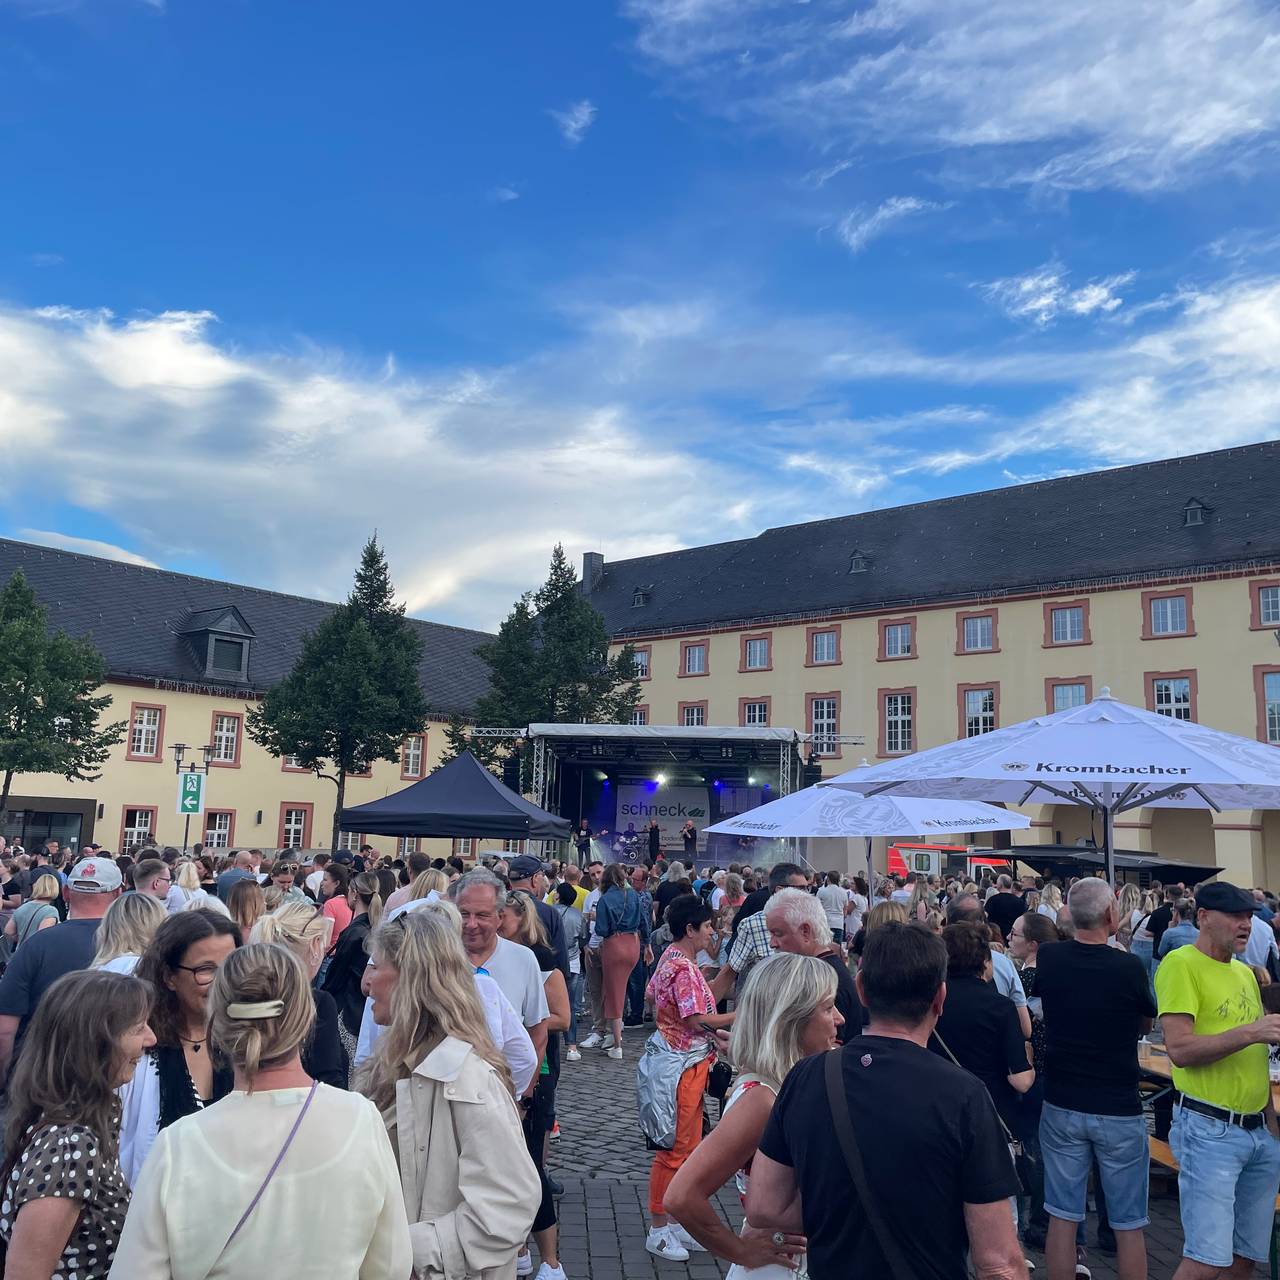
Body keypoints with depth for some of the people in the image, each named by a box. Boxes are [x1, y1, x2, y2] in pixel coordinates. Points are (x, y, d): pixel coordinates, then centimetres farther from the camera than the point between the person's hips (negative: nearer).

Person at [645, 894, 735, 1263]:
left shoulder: (671, 958, 9)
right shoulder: (685, 968, -22)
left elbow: (652, 995, 19)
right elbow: (699, 1018, -26)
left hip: (682, 1061, 10)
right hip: (685, 1065, -10)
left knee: (687, 1146, 18)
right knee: (676, 1149, 1)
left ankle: (677, 1222, 28)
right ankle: (658, 1230, 13)